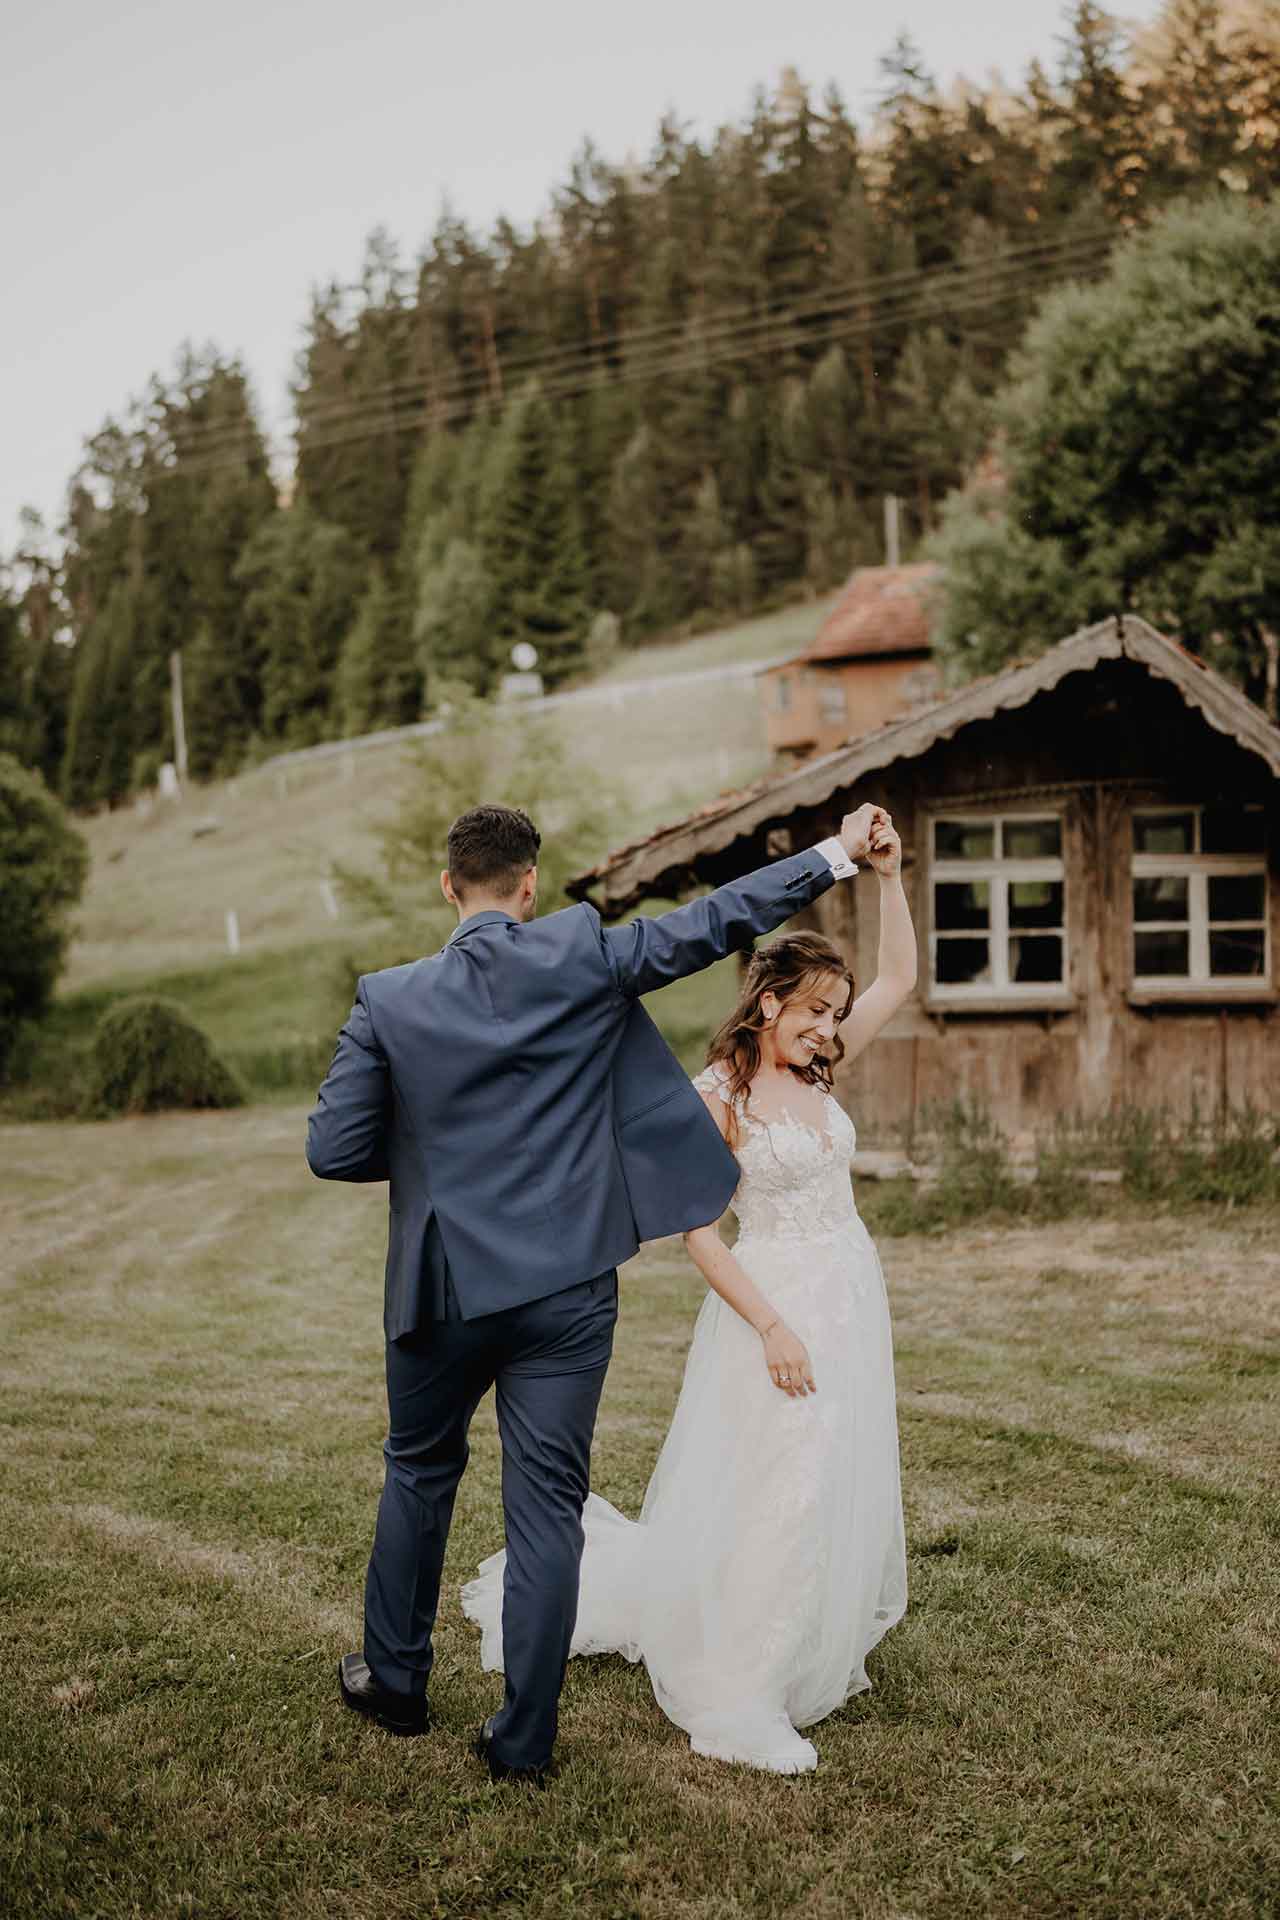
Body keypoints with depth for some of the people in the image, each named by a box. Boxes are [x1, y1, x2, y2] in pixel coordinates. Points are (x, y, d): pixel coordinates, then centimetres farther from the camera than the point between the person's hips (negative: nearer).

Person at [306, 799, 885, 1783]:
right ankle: (524, 1736, 16)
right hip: (568, 1290, -1)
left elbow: (333, 1149, -7)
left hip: (444, 1289, 1)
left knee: (420, 1476, 23)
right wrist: (836, 852, 7)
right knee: (547, 1509, 8)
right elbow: (711, 922, -3)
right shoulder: (584, 960, -8)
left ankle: (395, 1682, 38)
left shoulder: (389, 1001, -7)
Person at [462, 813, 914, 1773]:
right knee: (769, 1495, -4)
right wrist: (771, 1325, -18)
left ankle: (818, 1653, 33)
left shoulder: (818, 1069, 5)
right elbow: (698, 1230, -14)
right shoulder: (718, 1096, -14)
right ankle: (738, 1701, 8)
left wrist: (889, 875, -2)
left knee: (844, 1488, 15)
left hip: (854, 1296, 7)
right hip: (775, 1299, -7)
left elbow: (900, 978, 8)